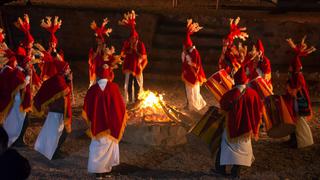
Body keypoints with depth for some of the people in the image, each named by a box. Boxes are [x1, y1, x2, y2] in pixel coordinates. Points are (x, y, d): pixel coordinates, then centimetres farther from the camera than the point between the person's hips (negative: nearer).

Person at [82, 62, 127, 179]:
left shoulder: (92, 89, -11)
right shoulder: (113, 87, -11)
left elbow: (86, 109, -3)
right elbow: (121, 105, -4)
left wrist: (90, 121, 14)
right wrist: (120, 121, 11)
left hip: (98, 125, -1)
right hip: (111, 124, 1)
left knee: (98, 146, 9)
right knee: (110, 145, 17)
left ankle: (98, 171, 6)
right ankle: (108, 169, 22)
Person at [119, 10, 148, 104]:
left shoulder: (140, 44, -9)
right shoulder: (127, 43, -1)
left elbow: (143, 57, -14)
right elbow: (122, 54, 0)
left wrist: (136, 50, -20)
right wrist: (128, 51, -15)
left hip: (137, 67, -2)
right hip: (129, 66, 2)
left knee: (138, 85, 3)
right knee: (128, 85, 5)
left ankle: (137, 100, 15)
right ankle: (129, 101, 15)